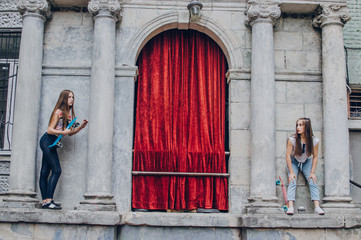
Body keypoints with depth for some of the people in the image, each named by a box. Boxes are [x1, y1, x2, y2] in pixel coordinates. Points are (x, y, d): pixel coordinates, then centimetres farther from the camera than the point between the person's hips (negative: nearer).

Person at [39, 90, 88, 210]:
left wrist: (81, 127, 2)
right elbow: (50, 130, -13)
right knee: (56, 170, -13)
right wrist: (63, 132, -23)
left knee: (45, 172, 6)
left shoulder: (69, 114, 12)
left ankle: (45, 201, 7)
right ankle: (48, 200, -14)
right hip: (47, 141, -8)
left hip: (51, 144, 8)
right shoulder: (58, 112, -11)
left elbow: (70, 132, 14)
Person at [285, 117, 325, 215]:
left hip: (306, 163, 1)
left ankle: (317, 206, -24)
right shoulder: (292, 139, -22)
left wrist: (312, 172, -12)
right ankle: (290, 206, -29)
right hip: (293, 162, -1)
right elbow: (288, 155, -15)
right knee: (292, 182, -21)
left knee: (313, 181, -18)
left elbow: (315, 157, -5)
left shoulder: (314, 141, -16)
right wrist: (291, 172, -19)